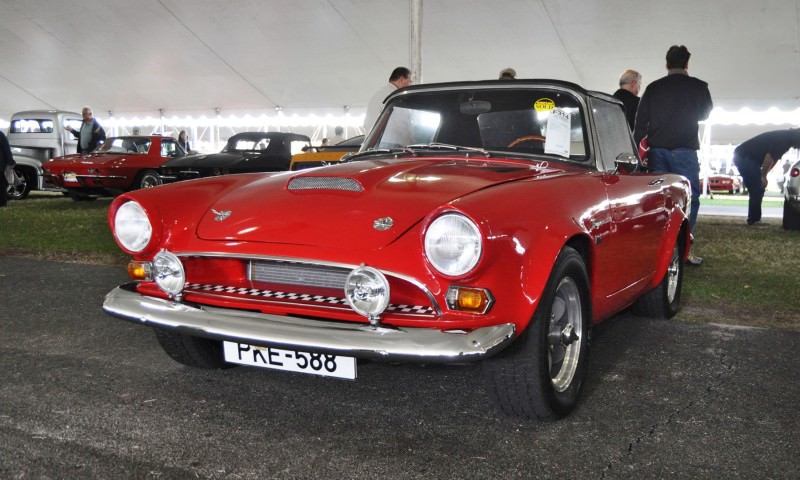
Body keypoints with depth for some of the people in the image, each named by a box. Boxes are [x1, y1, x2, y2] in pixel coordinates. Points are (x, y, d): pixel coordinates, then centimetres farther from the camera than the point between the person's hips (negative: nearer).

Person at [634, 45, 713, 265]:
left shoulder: (653, 88, 7)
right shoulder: (697, 86, -1)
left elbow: (640, 122, 5)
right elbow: (705, 114, 13)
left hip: (657, 150, 4)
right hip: (684, 150, -4)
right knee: (689, 198, 1)